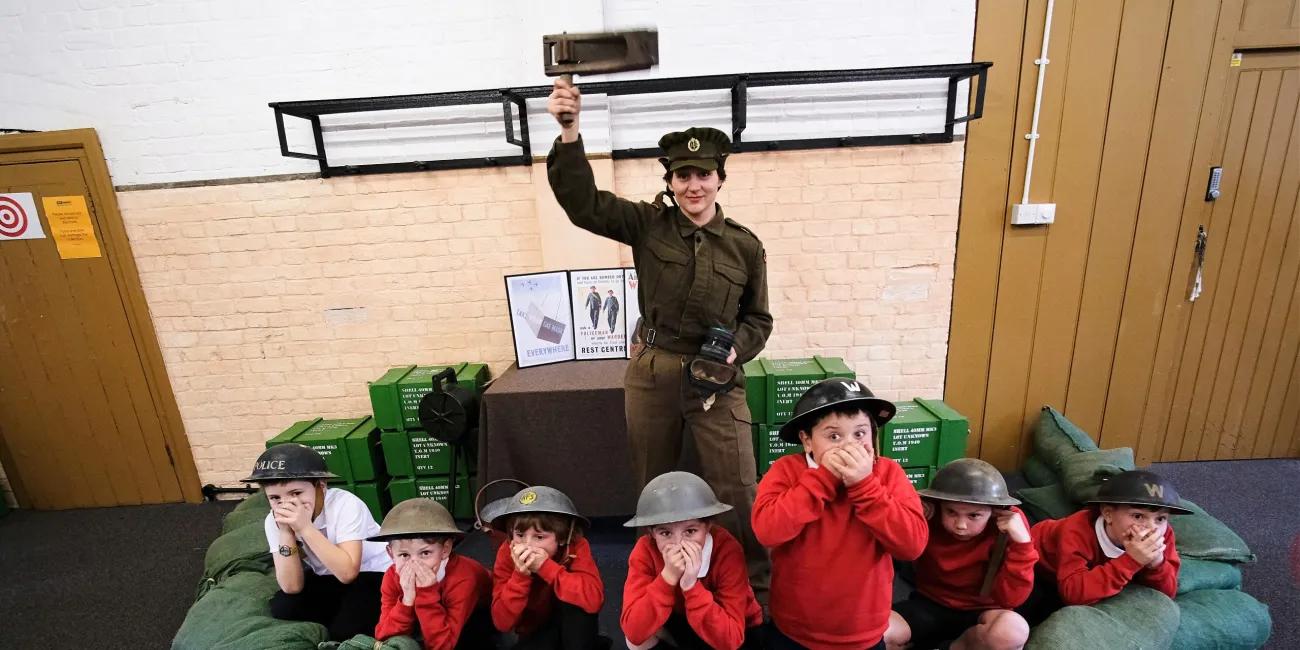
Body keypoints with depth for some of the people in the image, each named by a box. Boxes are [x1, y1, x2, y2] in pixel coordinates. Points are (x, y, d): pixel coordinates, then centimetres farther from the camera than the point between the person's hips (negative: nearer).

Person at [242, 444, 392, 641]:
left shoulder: (345, 504, -27)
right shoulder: (273, 521, -12)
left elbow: (348, 572, -33)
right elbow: (292, 587, -15)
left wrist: (305, 528, -36)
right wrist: (286, 532, -27)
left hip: (374, 575, -6)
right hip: (327, 580, 6)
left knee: (344, 630, -26)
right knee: (282, 608, -17)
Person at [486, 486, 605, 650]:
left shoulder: (576, 547, -24)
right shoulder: (507, 553, -20)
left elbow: (594, 598, -40)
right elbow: (502, 622, -22)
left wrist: (546, 566, -41)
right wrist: (520, 575, -36)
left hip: (572, 628, -1)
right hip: (535, 633, 2)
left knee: (575, 603, -32)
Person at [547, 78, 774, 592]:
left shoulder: (745, 246, 1)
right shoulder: (649, 225, -2)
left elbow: (758, 319, 8)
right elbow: (583, 203, -13)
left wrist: (734, 352, -12)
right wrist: (570, 133, -25)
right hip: (651, 373, 1)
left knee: (737, 491, 3)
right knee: (654, 487, 17)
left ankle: (755, 586, 29)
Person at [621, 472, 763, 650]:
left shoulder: (727, 550, -31)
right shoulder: (646, 550, -24)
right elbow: (634, 632, -31)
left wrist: (692, 586, -44)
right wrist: (668, 576, -41)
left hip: (737, 633, -2)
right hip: (681, 625, 2)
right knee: (637, 635, -24)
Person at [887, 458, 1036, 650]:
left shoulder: (1008, 527, -18)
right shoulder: (927, 518, -18)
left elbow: (1009, 600, -21)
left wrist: (1021, 543, -33)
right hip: (929, 605, 0)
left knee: (1013, 630, -37)